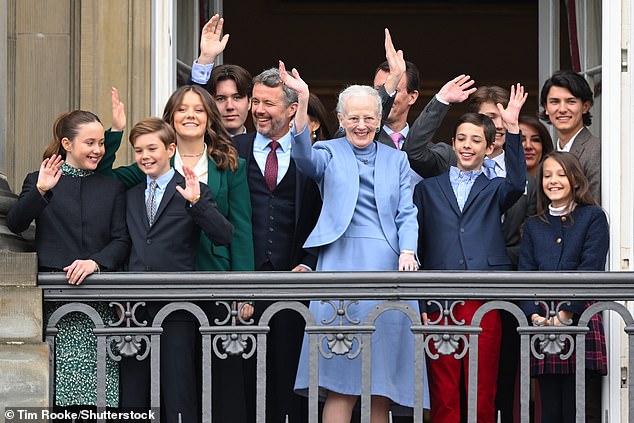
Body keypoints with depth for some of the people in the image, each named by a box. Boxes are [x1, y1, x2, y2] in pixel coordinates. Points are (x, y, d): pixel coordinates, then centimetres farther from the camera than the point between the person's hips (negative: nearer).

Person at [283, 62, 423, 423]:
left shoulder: (396, 160, 17)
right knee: (341, 378, -8)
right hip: (342, 263, -2)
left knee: (383, 375, 2)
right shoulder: (330, 153, 9)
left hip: (388, 266, 3)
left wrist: (408, 251, -9)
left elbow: (407, 213, 11)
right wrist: (303, 102, -27)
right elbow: (304, 157, -13)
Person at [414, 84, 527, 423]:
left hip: (483, 301, 0)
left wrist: (512, 128, -19)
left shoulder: (494, 190, 15)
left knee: (482, 392, -1)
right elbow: (415, 243, 14)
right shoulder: (428, 189, 17)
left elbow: (517, 184, -9)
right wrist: (418, 304, 4)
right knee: (443, 394, -2)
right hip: (439, 303, 0)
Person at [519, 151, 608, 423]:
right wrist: (534, 315, -8)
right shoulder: (534, 226, 18)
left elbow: (590, 268, -5)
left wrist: (566, 313, -14)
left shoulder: (593, 217, 6)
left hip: (580, 317, -4)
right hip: (542, 321, 4)